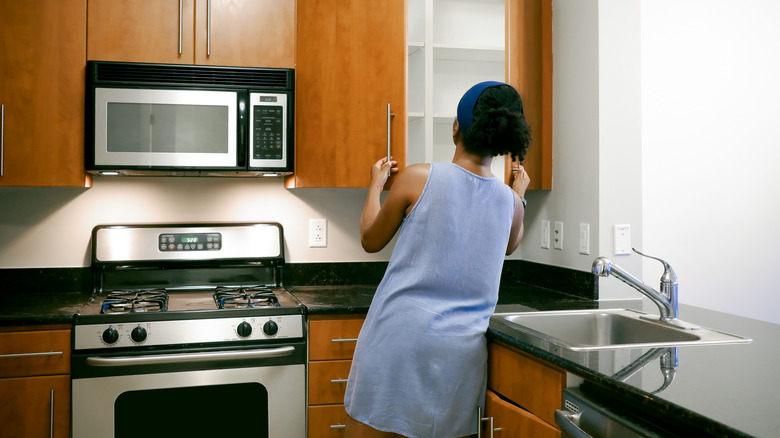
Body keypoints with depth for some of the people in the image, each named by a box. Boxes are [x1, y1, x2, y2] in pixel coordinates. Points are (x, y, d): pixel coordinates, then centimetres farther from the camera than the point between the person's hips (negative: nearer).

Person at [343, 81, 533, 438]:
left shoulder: (417, 179, -9)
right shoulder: (511, 202, 3)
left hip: (398, 338, -4)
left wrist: (376, 185, 21)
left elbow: (371, 241, 6)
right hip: (461, 351, 4)